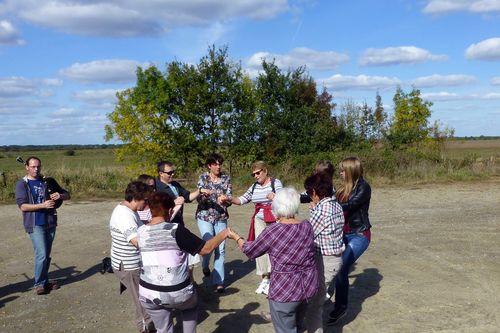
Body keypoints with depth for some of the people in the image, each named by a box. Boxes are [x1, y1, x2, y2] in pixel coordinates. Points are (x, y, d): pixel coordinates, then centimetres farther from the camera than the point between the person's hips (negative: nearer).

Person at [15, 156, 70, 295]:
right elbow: (22, 206, -12)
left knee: (47, 255, 12)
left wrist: (60, 195, -11)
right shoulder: (22, 184, -1)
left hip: (50, 223, 4)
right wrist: (43, 205, -21)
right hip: (35, 225, -4)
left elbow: (67, 195, 12)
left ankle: (45, 281, 24)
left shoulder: (48, 182, 9)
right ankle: (39, 284, 4)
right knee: (41, 254, -11)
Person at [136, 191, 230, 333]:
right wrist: (224, 233, -1)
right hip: (177, 294, -3)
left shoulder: (141, 232, -4)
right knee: (191, 306, 31)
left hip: (148, 294, 4)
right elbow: (206, 249, -15)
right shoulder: (176, 230, -19)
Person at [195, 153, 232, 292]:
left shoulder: (226, 178, 2)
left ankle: (218, 281, 7)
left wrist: (225, 200, -26)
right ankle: (205, 266, 21)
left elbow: (229, 199, -2)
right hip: (205, 216, -2)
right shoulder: (203, 178, -1)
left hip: (221, 217, 2)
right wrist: (203, 195, -27)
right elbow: (199, 199, -4)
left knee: (220, 249, -1)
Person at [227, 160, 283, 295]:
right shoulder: (254, 186, 9)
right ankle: (264, 279, 17)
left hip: (274, 219, -5)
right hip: (259, 220, 5)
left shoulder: (275, 183, -5)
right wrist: (229, 199, -9)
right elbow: (242, 199, 8)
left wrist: (276, 198, -34)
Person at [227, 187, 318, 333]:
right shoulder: (307, 225, -2)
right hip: (309, 286, 6)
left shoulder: (272, 231, -17)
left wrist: (236, 237, 15)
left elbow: (251, 251, -3)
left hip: (285, 290, -5)